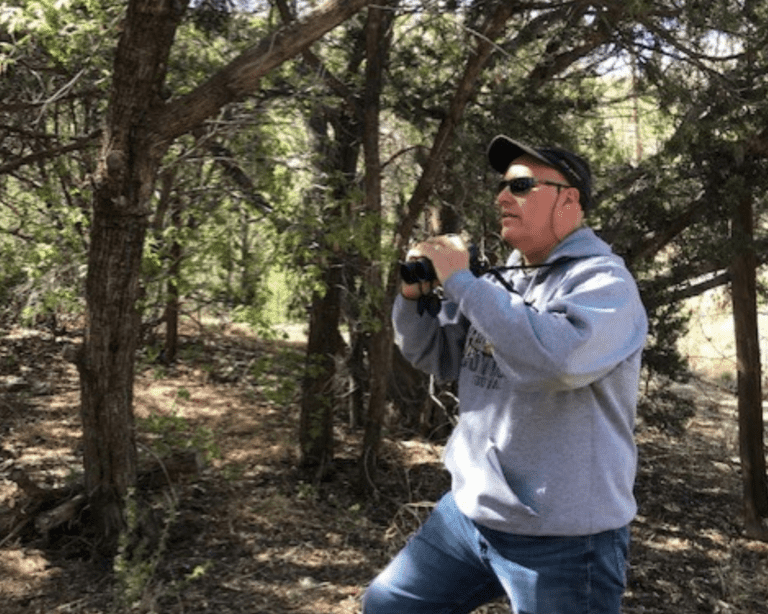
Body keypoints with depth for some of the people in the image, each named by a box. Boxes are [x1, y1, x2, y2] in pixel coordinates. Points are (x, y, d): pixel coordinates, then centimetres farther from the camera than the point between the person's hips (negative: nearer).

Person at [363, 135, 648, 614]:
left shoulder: (604, 281, -15)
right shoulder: (500, 283, 7)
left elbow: (559, 357, -34)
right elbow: (436, 358, 13)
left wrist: (460, 281, -25)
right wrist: (414, 296, -6)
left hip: (563, 538, -7)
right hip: (468, 513, 7)